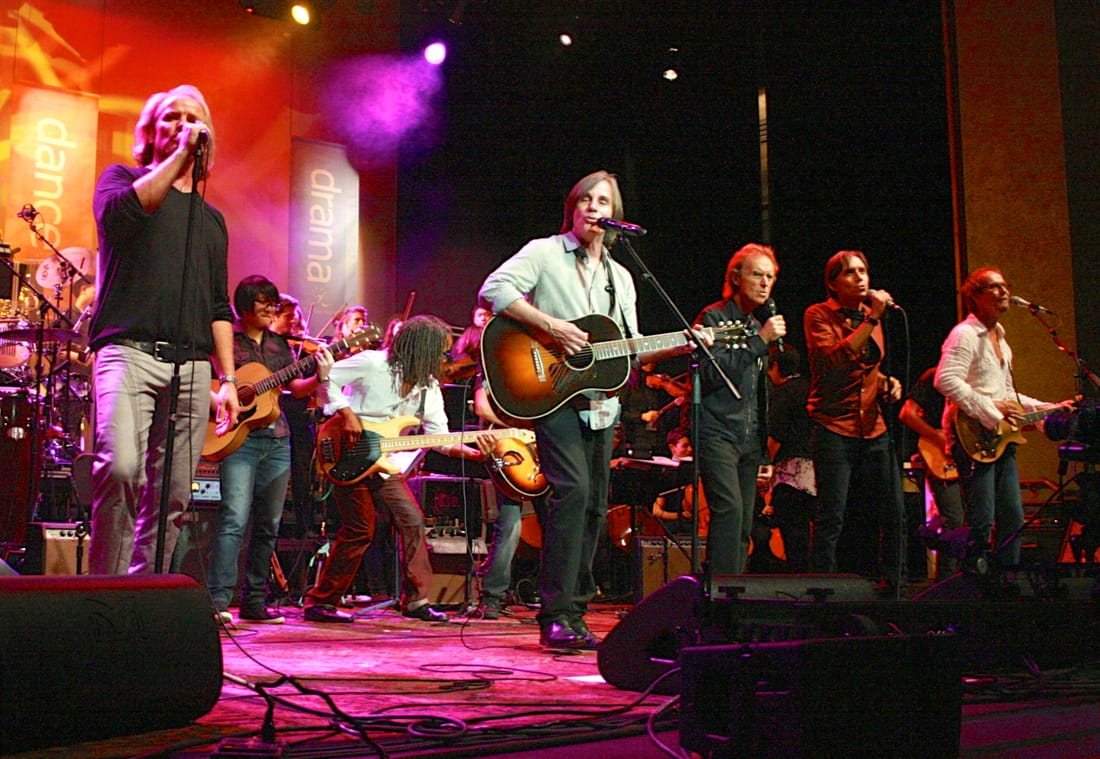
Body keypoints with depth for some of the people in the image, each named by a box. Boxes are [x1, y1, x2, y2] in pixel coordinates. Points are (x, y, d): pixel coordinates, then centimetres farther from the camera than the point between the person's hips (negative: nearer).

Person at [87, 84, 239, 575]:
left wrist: (228, 378, 11)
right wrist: (180, 154, -7)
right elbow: (121, 210, -12)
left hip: (192, 364, 5)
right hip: (129, 350, -4)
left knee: (173, 498, -1)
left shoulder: (211, 219, 25)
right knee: (120, 466, -25)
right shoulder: (121, 178, 14)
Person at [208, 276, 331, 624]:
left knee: (268, 525, 7)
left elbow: (296, 389, 14)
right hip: (240, 438, -6)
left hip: (277, 441, 6)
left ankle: (254, 601, 15)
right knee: (235, 519, -16)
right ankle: (217, 599, -15)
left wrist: (320, 377, -5)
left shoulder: (279, 345, 16)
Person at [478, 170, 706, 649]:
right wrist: (552, 326, -19)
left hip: (601, 403, 7)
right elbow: (494, 289, -13)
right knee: (573, 490, -20)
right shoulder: (545, 253, 2)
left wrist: (677, 349, 4)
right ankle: (555, 617, -16)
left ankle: (573, 615, 15)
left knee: (594, 505, 6)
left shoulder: (621, 278, 21)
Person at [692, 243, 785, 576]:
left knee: (744, 525, 4)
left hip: (750, 438, 7)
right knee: (729, 509, -21)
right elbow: (711, 372, -17)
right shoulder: (714, 317, -3)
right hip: (717, 433, -7)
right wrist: (759, 340, -16)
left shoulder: (759, 326, 19)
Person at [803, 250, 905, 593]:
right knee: (831, 519, -5)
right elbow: (836, 359, -21)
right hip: (834, 429, -6)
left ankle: (892, 590, 19)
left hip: (874, 430, 6)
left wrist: (889, 383, 8)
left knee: (895, 515, 5)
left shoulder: (871, 315, 15)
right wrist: (872, 320, -18)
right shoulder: (818, 315, -3)